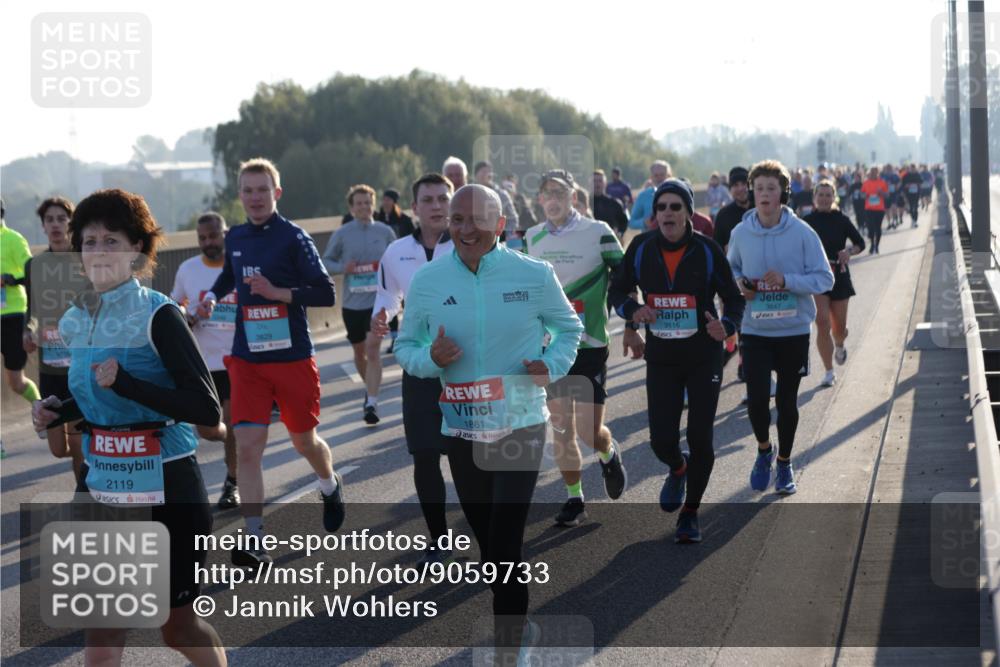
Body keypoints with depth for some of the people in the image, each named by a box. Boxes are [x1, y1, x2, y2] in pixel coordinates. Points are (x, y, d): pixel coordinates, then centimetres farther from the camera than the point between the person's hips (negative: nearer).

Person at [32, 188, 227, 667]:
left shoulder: (157, 315, -14)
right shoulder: (75, 321, 6)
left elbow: (207, 410, -21)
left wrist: (123, 382, -27)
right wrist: (57, 411, 2)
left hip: (166, 492, -5)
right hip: (100, 486, 5)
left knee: (178, 623, 10)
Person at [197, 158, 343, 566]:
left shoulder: (293, 238, -9)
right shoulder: (235, 238, 7)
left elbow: (325, 293, -14)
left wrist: (278, 291, -24)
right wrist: (212, 296, 9)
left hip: (292, 358, -3)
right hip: (247, 360, 3)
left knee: (303, 441, 13)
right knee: (247, 447, -10)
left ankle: (330, 487, 48)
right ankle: (254, 542, -10)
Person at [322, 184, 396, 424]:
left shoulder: (384, 231, 2)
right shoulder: (342, 234, 0)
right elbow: (326, 261, 6)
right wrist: (343, 268, -13)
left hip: (378, 300, -2)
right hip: (352, 303, 2)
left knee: (373, 348, -15)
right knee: (359, 351, 14)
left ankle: (372, 403, -16)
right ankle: (370, 389, 39)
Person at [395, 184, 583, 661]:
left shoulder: (535, 275, -7)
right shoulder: (427, 280, -3)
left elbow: (569, 329, 8)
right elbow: (405, 347, 7)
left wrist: (551, 366, -11)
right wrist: (431, 359, -16)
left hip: (522, 428, -3)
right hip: (460, 432, 3)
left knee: (504, 547, -10)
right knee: (488, 541, 16)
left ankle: (509, 639, 3)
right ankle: (516, 624, 37)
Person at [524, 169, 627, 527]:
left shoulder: (598, 232, -7)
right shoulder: (533, 238, 6)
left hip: (590, 345, -4)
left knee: (589, 430, -6)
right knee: (560, 430, 4)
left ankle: (609, 454, 28)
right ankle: (574, 499, 18)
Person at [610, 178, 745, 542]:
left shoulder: (707, 250, -10)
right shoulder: (641, 248, -5)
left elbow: (734, 299, -3)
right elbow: (618, 291, 7)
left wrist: (727, 327, -23)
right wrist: (632, 311, -14)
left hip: (704, 357, -1)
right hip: (661, 358, 2)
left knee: (700, 439, -2)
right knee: (662, 440, -4)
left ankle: (690, 513, 19)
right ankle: (678, 470, 35)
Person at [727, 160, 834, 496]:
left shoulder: (802, 233, -9)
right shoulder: (741, 233, -2)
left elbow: (824, 278, -7)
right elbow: (731, 268, 16)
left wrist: (786, 280, -21)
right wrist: (738, 283, -7)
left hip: (794, 331, -1)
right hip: (754, 330, 1)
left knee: (787, 400, 8)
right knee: (757, 398, -10)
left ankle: (785, 463, 29)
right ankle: (763, 449, 21)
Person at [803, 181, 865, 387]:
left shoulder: (841, 220, 0)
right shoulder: (807, 221, -1)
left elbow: (860, 242, 7)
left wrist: (850, 251, -11)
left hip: (839, 276, 1)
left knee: (839, 325, 7)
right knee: (822, 322, -11)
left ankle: (839, 346, 45)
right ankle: (829, 372, -2)